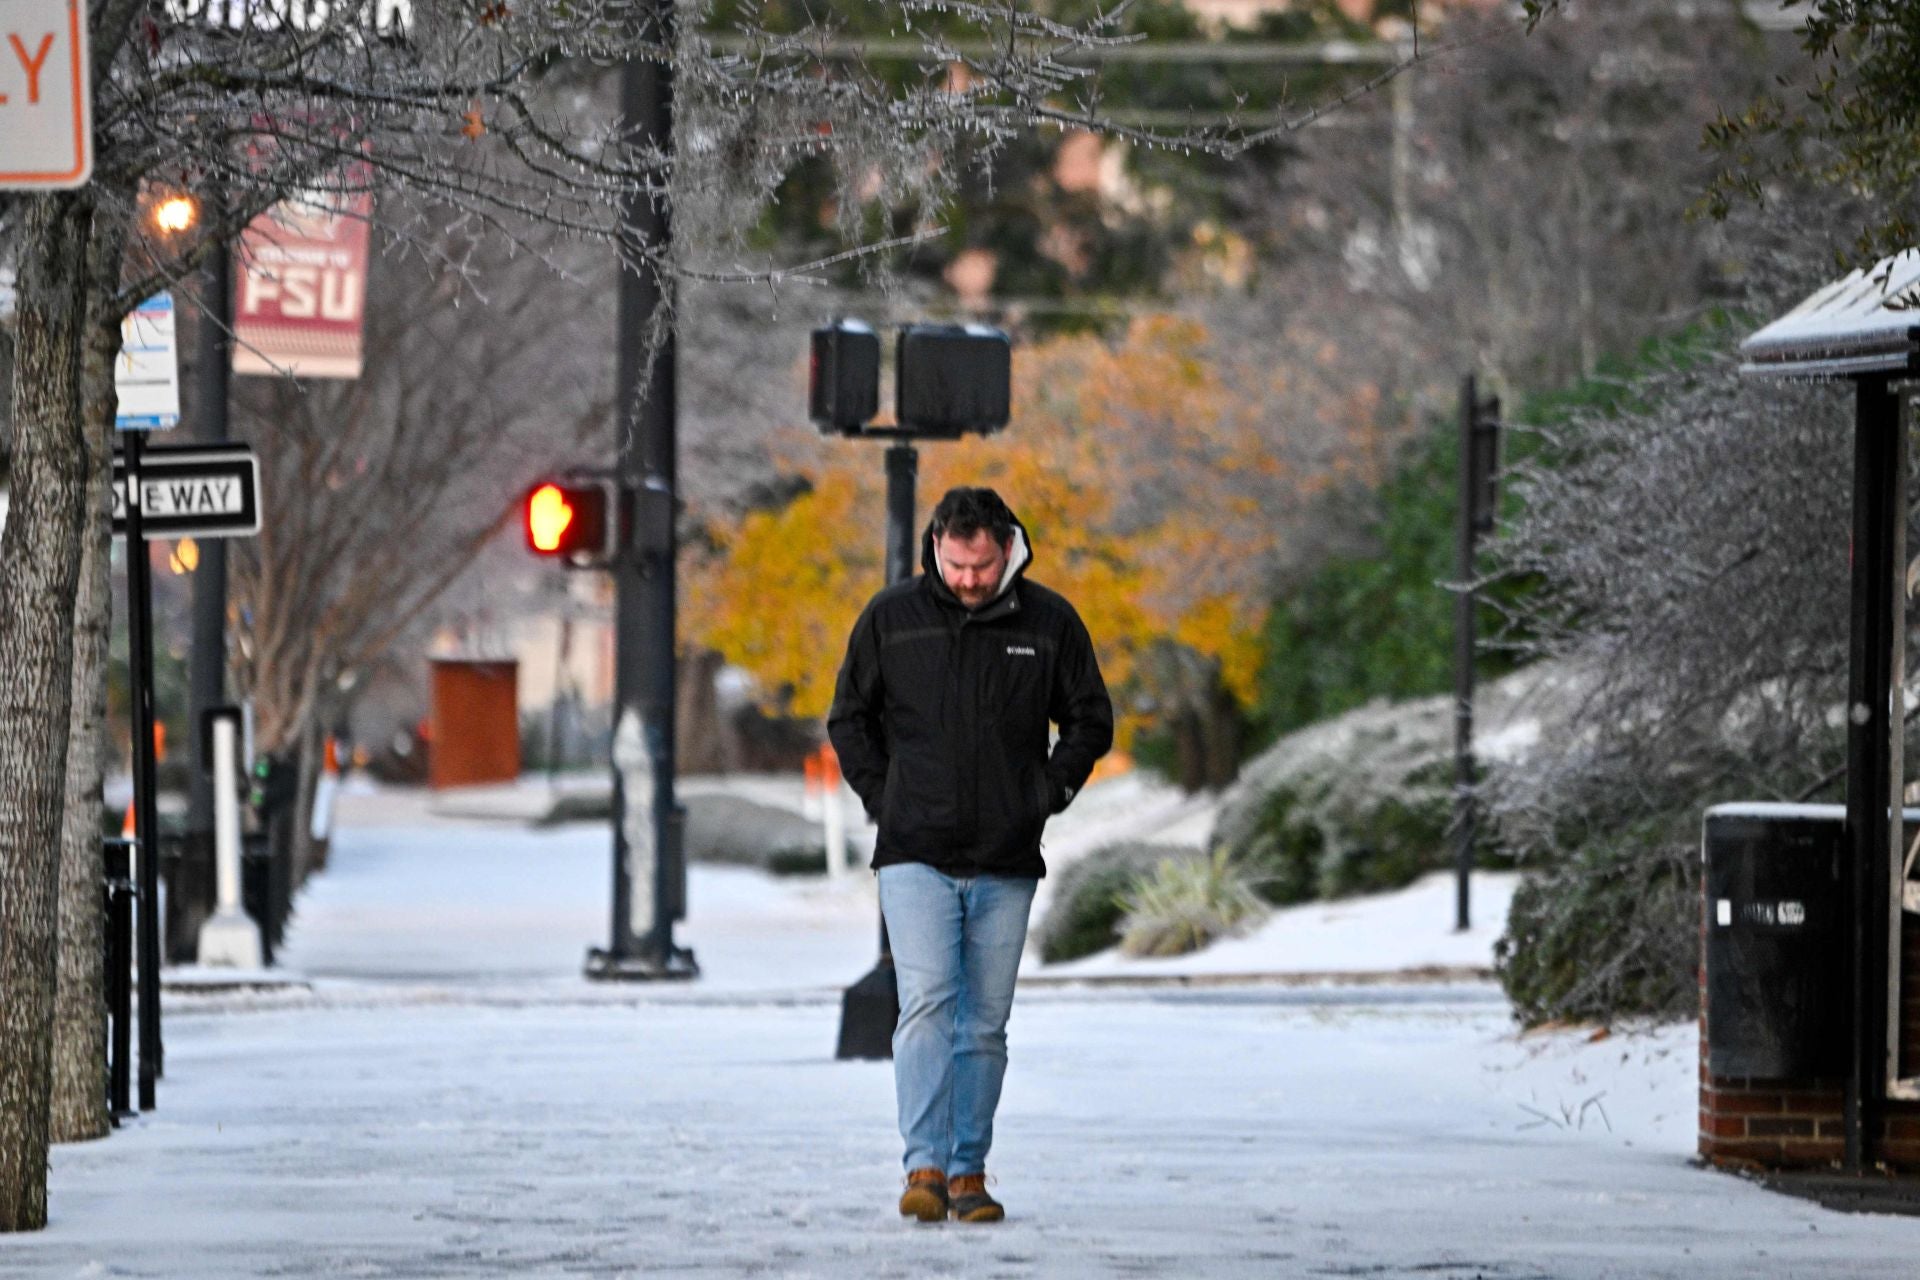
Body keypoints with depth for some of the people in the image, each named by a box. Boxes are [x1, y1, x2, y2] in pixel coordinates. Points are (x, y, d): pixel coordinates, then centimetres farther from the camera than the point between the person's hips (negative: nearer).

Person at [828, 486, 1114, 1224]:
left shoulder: (1049, 623, 4)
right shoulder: (892, 617, 3)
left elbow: (1091, 721, 15)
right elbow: (849, 719, 14)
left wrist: (1046, 795, 4)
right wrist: (883, 798, 4)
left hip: (1006, 864, 2)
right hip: (915, 858, -2)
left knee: (985, 1023, 5)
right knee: (927, 1005, -14)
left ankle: (969, 1171, 11)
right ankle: (925, 1167, -18)